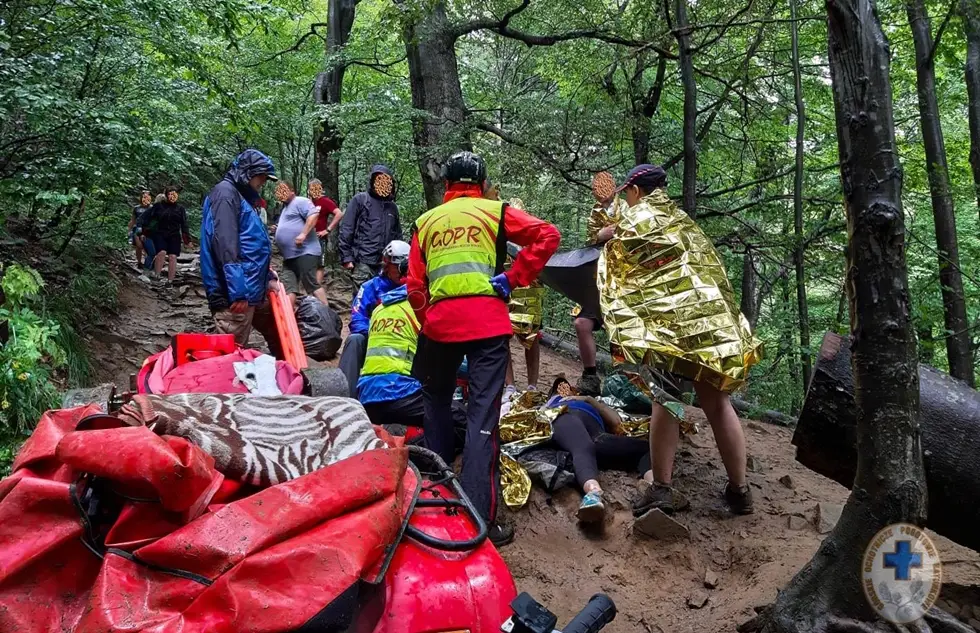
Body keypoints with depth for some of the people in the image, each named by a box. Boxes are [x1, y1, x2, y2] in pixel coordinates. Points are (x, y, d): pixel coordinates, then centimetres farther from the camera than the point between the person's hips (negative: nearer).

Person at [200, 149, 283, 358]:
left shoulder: (243, 196, 21)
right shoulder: (225, 192, -10)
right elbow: (225, 245, -21)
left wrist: (265, 272, 26)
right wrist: (237, 291, -25)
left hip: (255, 291, 11)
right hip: (235, 294, -11)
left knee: (277, 335, 22)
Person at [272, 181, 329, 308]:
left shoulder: (300, 202, -3)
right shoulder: (286, 208, 28)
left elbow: (314, 214, -20)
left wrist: (303, 234, -25)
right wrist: (278, 229, 23)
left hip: (305, 253, -10)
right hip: (289, 256, 10)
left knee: (311, 284, -12)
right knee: (288, 287, 4)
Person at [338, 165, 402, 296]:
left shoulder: (392, 206, 18)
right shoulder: (360, 200, 2)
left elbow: (397, 235, 23)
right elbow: (346, 229, -3)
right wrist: (347, 257, -9)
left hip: (386, 263, 5)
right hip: (363, 262, -5)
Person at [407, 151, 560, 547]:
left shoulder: (425, 222, 19)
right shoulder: (495, 211, 11)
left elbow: (415, 287, 14)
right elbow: (548, 236, -2)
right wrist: (512, 278, 0)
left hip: (439, 323, 3)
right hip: (487, 321, -2)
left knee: (436, 400, 25)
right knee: (483, 417, -3)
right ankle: (480, 518, -7)